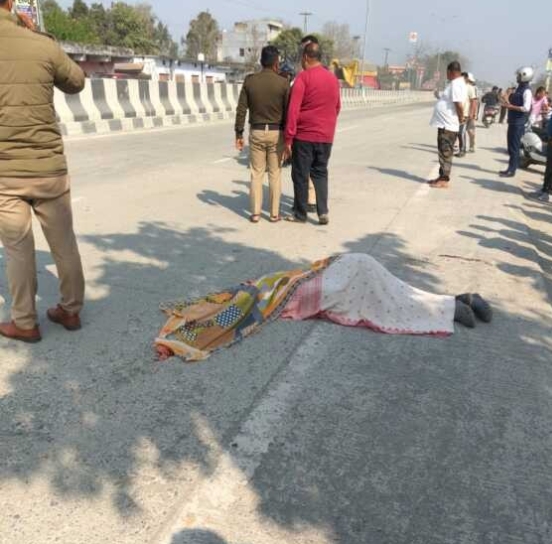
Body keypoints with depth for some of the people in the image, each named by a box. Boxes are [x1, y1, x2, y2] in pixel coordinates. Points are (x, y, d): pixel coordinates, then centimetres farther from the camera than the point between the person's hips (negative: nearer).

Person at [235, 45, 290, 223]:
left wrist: (239, 134, 4)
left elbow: (241, 110, -2)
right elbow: (288, 112, -5)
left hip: (256, 132, 1)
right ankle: (274, 213, 11)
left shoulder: (249, 81, -1)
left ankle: (255, 213, 7)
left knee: (256, 173, 8)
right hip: (276, 133, -1)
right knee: (275, 174, 7)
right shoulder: (283, 83, -6)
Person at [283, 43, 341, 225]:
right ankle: (323, 211, 5)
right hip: (326, 136, 5)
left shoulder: (303, 77, -9)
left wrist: (288, 138, -12)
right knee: (320, 172, 15)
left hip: (304, 135, -5)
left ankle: (300, 213, 14)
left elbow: (293, 110, -14)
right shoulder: (333, 78, 8)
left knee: (300, 174, 6)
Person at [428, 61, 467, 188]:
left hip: (447, 125, -10)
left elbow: (459, 104, -24)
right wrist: (440, 95, 16)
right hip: (445, 123, 10)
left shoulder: (456, 84, -17)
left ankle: (444, 180, -1)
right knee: (444, 152, 15)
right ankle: (442, 177, 23)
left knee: (445, 153, -6)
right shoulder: (456, 83, 16)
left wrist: (461, 118, -12)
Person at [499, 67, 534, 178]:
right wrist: (508, 103, 8)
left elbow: (526, 108, -22)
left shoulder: (526, 91, -14)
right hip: (513, 121, 10)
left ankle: (511, 171, -3)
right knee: (511, 146, 13)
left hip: (519, 123, -10)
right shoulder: (519, 87, 15)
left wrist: (510, 106, -21)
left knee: (514, 147, -6)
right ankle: (510, 168, 20)